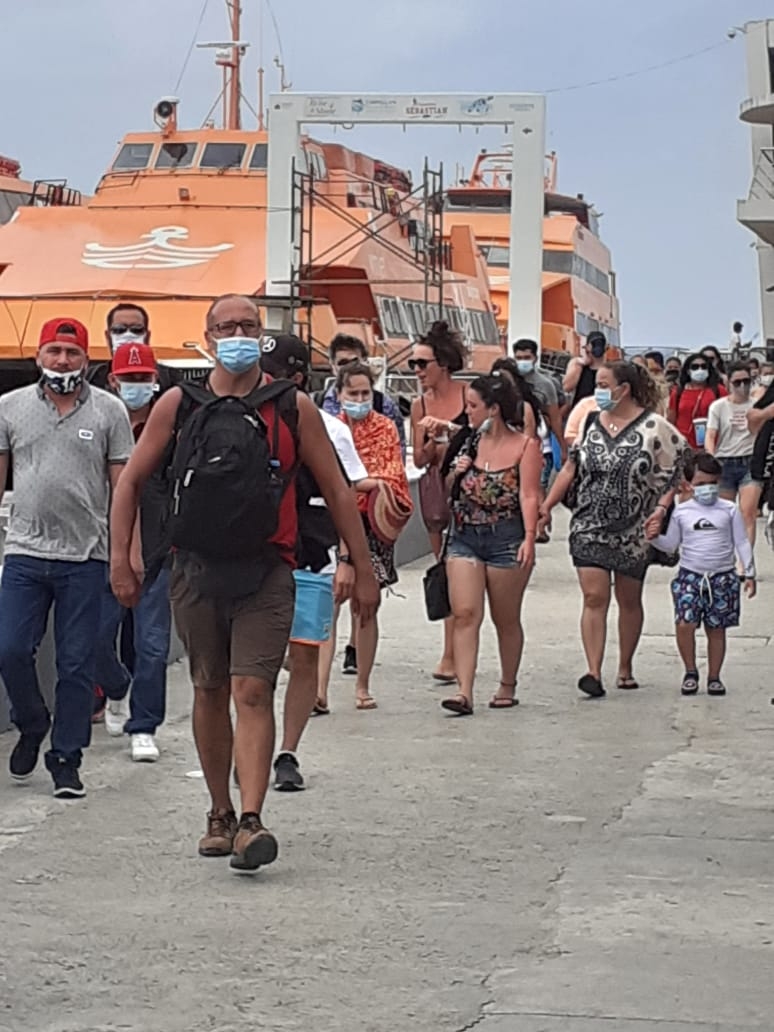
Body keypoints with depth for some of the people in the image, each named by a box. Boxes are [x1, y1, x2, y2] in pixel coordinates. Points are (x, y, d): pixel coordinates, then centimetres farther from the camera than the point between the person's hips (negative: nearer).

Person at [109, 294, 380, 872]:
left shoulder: (292, 408, 2)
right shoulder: (178, 404, 5)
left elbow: (337, 491, 7)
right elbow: (132, 481, 11)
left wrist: (364, 571, 5)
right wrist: (121, 559, 3)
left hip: (266, 574, -2)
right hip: (197, 571, 2)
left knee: (253, 692, -13)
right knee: (210, 693, 10)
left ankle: (251, 821, -19)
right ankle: (221, 815, 24)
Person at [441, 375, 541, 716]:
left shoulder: (525, 445, -4)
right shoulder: (470, 443, 11)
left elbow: (529, 495, -11)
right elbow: (452, 492, 23)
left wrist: (529, 538, -22)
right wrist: (456, 473, 1)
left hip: (506, 538, -4)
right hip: (464, 537, 4)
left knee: (506, 619, 9)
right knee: (464, 613, -9)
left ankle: (507, 688, 25)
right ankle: (464, 691, -14)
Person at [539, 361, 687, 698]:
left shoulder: (654, 427, -7)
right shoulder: (589, 423, 6)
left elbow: (676, 471, -4)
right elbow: (570, 470, 11)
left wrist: (661, 507, -17)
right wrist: (545, 507, 6)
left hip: (634, 532, -2)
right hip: (589, 528, 2)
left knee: (629, 600, 12)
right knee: (594, 598, -10)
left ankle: (625, 668, 26)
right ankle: (594, 673, -16)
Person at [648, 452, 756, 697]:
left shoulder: (729, 510, 2)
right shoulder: (682, 512, 4)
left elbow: (742, 543, 6)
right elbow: (671, 544, 11)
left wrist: (749, 574, 3)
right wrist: (655, 537, -9)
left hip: (722, 577, 0)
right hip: (690, 575, 0)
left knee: (716, 629, 5)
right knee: (684, 624, -15)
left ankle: (714, 677, 17)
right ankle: (690, 672, 3)